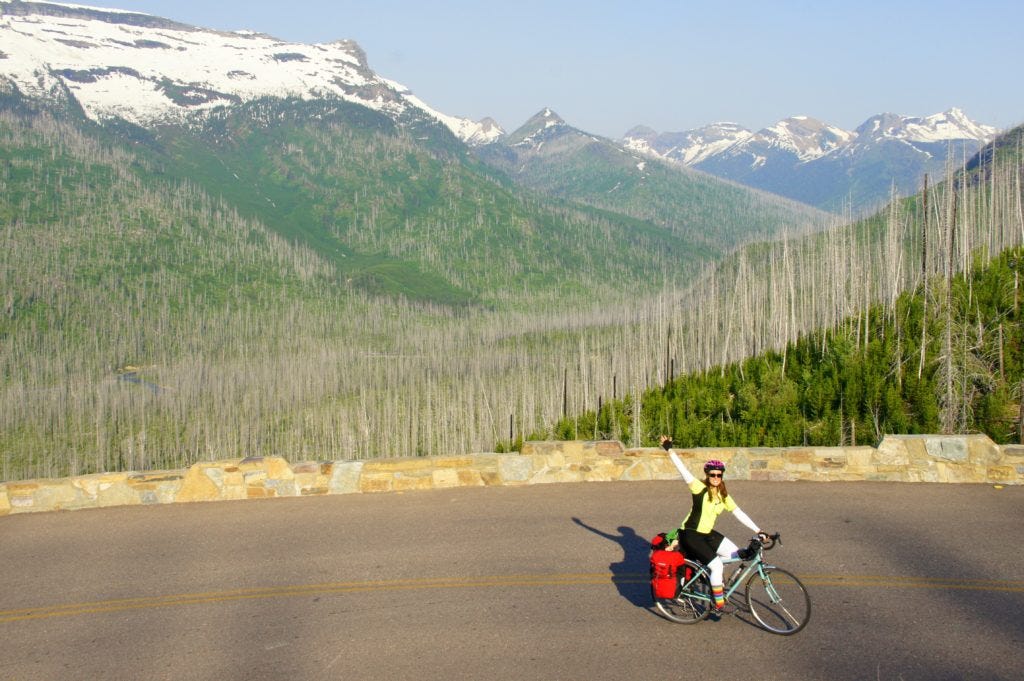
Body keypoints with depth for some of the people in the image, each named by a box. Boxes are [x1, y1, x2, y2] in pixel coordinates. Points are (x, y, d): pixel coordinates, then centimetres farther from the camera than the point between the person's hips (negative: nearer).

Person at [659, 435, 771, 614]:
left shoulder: (723, 496, 3)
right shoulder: (700, 489, -15)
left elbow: (739, 513, 2)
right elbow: (683, 470, -24)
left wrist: (758, 531, -4)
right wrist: (669, 450, -31)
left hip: (708, 534, 7)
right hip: (690, 535, -7)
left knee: (737, 554, -4)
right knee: (717, 565, -17)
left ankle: (717, 582, 19)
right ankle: (719, 604, -2)